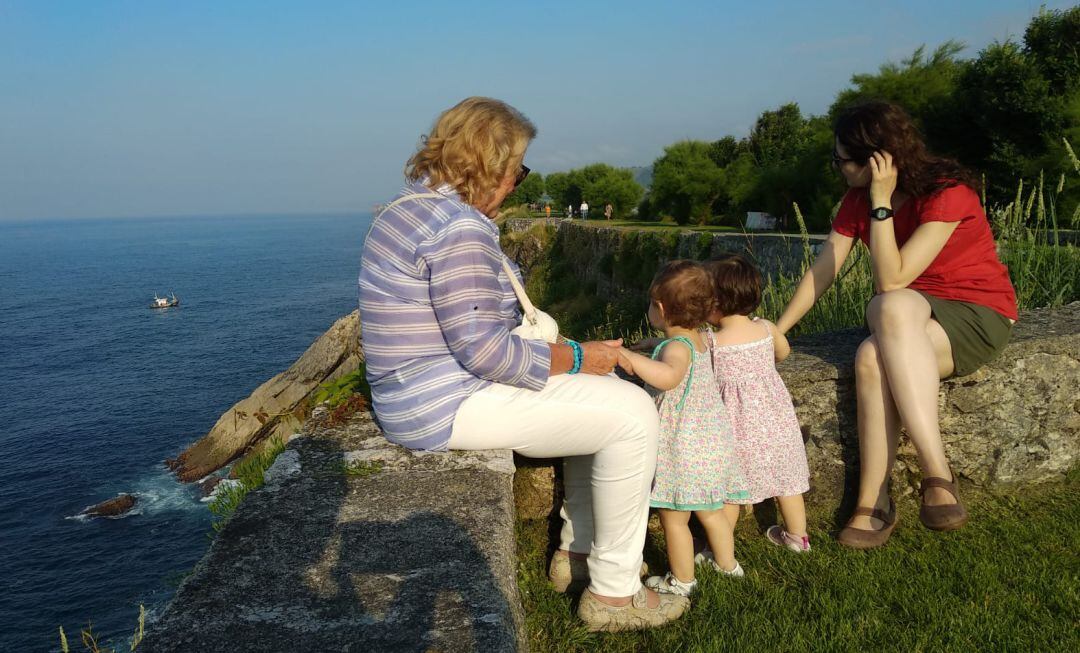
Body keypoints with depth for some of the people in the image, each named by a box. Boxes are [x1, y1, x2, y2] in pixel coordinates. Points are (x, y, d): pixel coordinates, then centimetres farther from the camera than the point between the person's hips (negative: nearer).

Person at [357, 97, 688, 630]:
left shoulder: (411, 206, 11)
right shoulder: (461, 229, -23)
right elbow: (481, 348, -27)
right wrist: (573, 358, -14)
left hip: (426, 391, 11)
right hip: (451, 406, -11)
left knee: (606, 389, 18)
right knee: (632, 415, -10)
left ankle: (576, 551, 25)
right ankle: (614, 593, 3)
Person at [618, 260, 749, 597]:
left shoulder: (677, 347, -24)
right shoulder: (700, 339, 3)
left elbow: (669, 377, -48)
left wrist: (627, 356, -47)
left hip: (684, 449, -9)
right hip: (712, 440, 9)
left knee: (674, 517, 9)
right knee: (710, 510, 26)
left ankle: (682, 579, 24)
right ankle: (727, 563, 42)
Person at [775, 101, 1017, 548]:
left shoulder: (947, 194, -19)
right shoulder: (858, 200, 1)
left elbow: (891, 280, -24)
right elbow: (821, 272, 1)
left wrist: (881, 202, -26)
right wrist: (776, 331, -5)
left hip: (977, 315, -5)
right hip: (910, 315, 5)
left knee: (874, 359, -35)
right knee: (892, 308, -33)